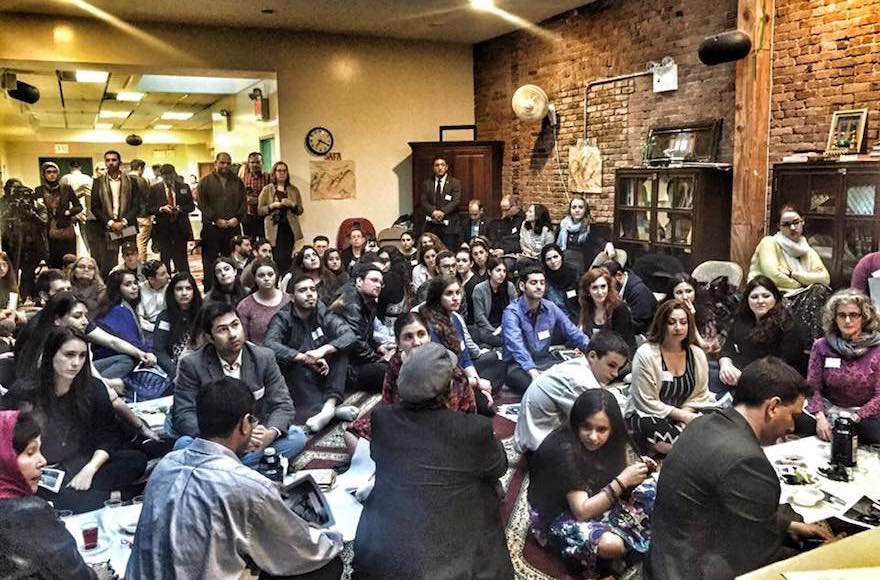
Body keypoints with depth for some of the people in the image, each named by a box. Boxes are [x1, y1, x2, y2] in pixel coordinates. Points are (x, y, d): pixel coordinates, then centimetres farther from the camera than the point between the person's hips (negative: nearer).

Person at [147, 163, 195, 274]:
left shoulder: (184, 187, 7)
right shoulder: (154, 189, 4)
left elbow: (191, 206, 7)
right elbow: (149, 209, 1)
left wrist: (180, 208, -12)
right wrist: (161, 209, -16)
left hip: (181, 228, 0)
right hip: (163, 229, 0)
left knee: (182, 260, 2)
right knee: (165, 259, 4)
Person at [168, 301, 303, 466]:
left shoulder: (264, 357, -3)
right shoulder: (192, 364, -8)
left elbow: (282, 405, -5)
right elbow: (183, 415, -14)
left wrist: (271, 433, -29)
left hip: (254, 437, 2)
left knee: (296, 436, -23)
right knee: (184, 444, -32)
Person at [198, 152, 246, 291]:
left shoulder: (237, 182, 15)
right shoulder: (206, 181, 6)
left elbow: (244, 203, 9)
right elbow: (202, 204, -2)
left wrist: (237, 218, -7)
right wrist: (216, 219, -11)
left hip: (233, 228, 2)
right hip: (211, 228, -2)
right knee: (210, 263, 0)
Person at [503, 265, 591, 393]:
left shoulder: (551, 308, 5)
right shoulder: (512, 312, -14)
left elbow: (573, 333, 7)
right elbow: (516, 345, -29)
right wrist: (532, 370, -44)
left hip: (545, 362, 6)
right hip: (519, 365, -6)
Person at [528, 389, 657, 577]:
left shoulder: (606, 442, -8)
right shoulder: (564, 451, -30)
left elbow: (610, 486, 1)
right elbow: (582, 511, -30)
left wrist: (638, 470, -17)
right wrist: (622, 481, -33)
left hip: (594, 502, 8)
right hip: (556, 516, -8)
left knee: (652, 490, 3)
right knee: (611, 544, -34)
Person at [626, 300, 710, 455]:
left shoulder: (697, 355, 3)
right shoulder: (645, 355, -14)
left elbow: (700, 395, 7)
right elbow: (647, 403, -15)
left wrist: (685, 414, -13)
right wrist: (683, 416, -16)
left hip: (686, 415, 6)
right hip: (645, 417, -6)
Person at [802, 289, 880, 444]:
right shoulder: (821, 346, 2)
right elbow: (813, 387, 1)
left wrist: (855, 418, -17)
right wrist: (820, 417, -16)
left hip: (865, 416, -1)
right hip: (829, 411, 2)